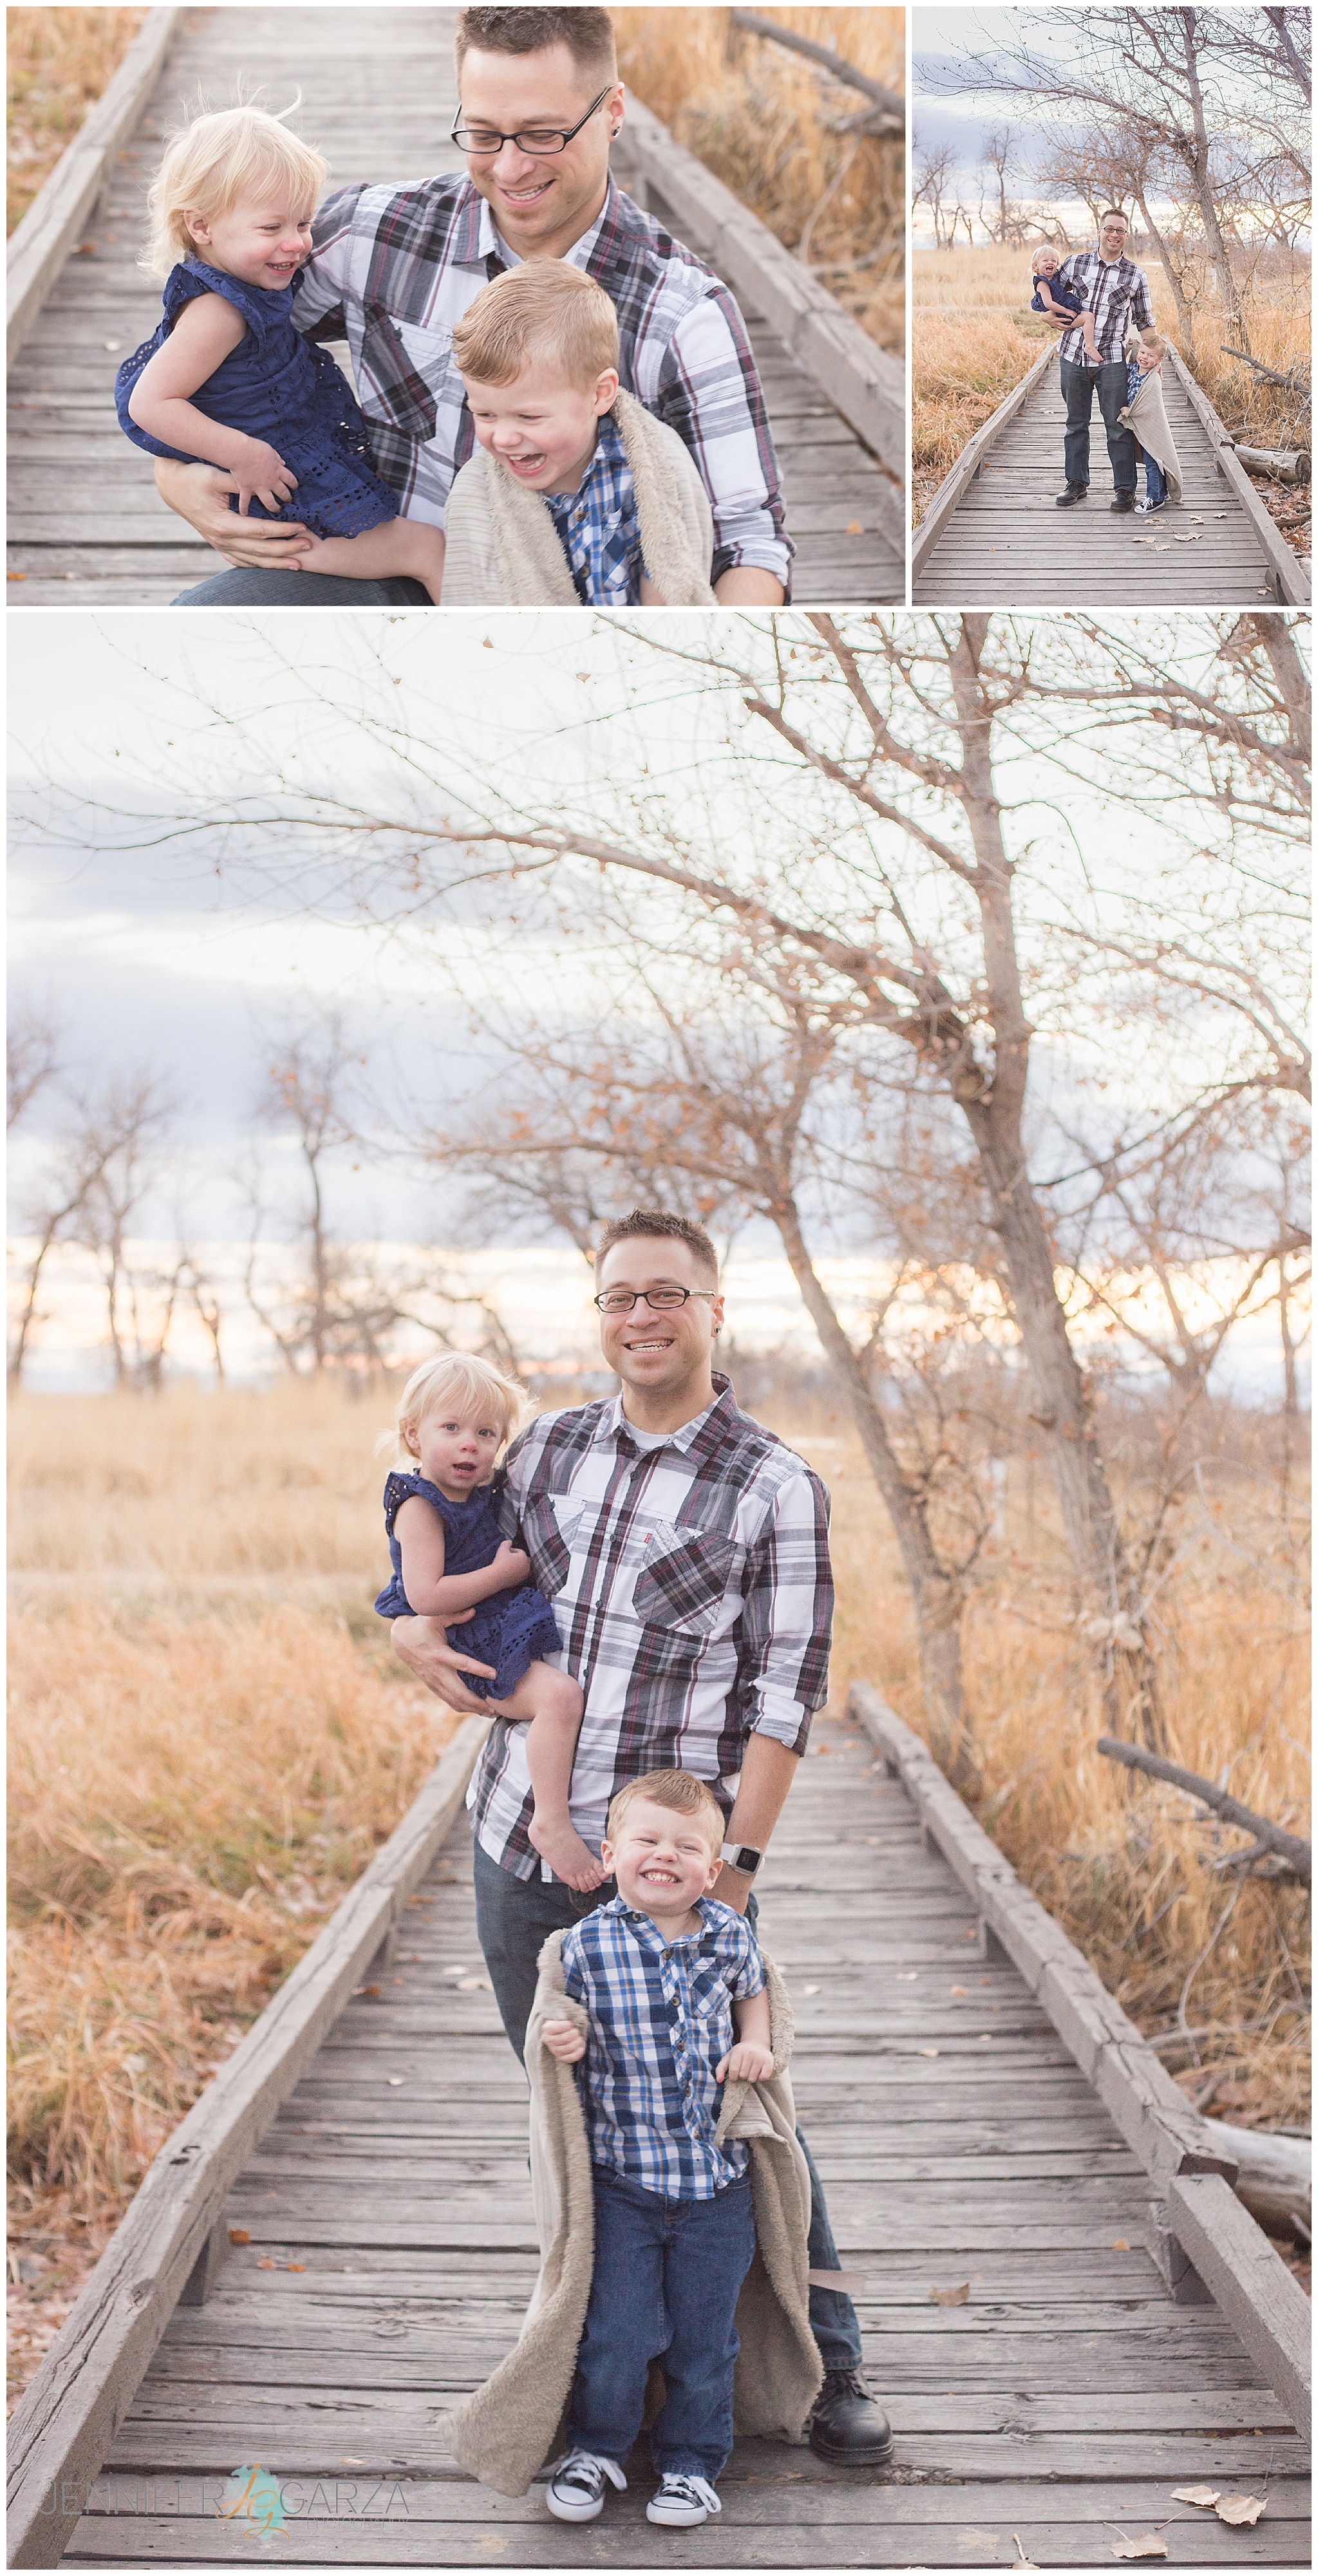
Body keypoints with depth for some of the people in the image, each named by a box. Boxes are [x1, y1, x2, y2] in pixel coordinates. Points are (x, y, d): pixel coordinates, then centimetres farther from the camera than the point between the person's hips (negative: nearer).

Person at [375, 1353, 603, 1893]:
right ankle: (552, 1823, -28)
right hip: (478, 1654, -10)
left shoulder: (485, 1494, 12)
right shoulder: (420, 1508, -15)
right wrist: (506, 1572, -19)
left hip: (515, 1636, 10)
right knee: (559, 1695, -32)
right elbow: (425, 1596, -26)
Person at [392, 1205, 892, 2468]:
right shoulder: (550, 1446, 7)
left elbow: (785, 1696, -9)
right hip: (519, 1844, 5)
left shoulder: (776, 1489, -7)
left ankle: (826, 2365, 14)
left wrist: (736, 1860, -16)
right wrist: (414, 1633, 0)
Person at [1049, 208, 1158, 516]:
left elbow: (1144, 322, 10)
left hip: (1111, 360, -2)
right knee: (1076, 424, 11)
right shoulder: (1075, 263, 4)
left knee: (1118, 426, -3)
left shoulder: (1135, 276, 3)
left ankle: (1124, 489, 3)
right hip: (1073, 357, 2)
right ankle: (1077, 484, 21)